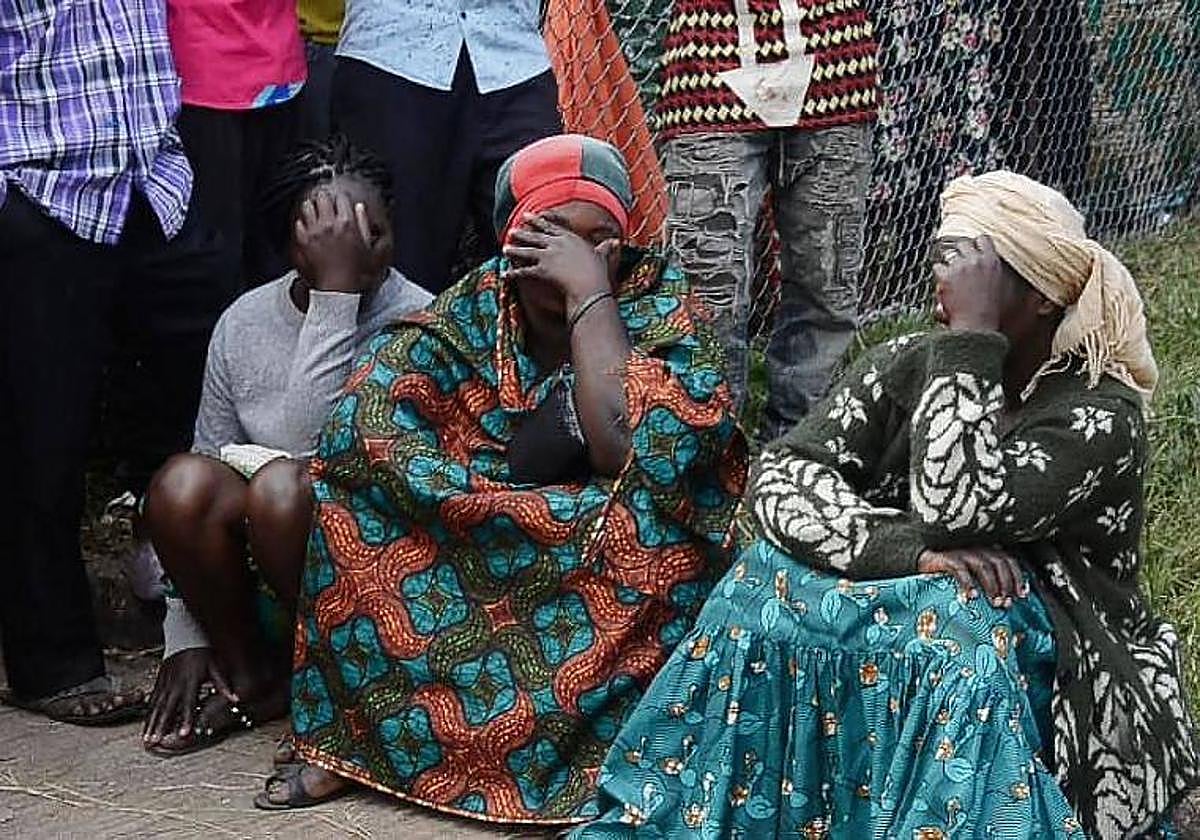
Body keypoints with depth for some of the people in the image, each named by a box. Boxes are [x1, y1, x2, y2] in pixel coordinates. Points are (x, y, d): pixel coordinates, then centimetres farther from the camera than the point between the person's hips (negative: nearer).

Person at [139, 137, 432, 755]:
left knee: (281, 484, -32)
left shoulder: (416, 322, -13)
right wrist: (185, 639, -1)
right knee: (181, 482, -24)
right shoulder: (244, 323, 1)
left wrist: (338, 289, -28)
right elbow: (205, 475, 3)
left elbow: (314, 439, -28)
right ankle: (249, 680, -5)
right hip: (258, 582, 4)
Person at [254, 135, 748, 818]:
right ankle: (347, 733, -15)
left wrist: (590, 292, -24)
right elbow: (375, 409, -18)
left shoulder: (662, 308, -10)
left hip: (614, 579, -2)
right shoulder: (475, 313, -4)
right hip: (475, 564, 2)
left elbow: (629, 451, -26)